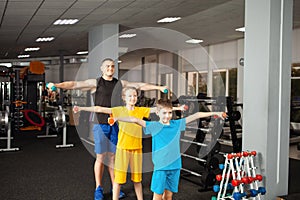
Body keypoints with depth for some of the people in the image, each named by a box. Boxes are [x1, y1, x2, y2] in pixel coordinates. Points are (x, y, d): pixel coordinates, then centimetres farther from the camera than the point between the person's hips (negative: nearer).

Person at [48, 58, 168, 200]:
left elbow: (140, 86, 13)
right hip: (100, 125, -3)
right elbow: (75, 85, -11)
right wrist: (56, 85, -24)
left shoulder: (120, 83, 10)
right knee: (100, 157, 1)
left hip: (115, 124, 3)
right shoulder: (95, 83, -1)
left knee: (113, 157, 10)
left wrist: (159, 87, 11)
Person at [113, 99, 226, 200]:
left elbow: (196, 116, 7)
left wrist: (215, 113, 9)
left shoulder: (177, 124, 4)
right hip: (160, 167, -3)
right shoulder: (153, 126, -5)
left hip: (175, 166, 3)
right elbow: (135, 120, -14)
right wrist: (117, 118, -24)